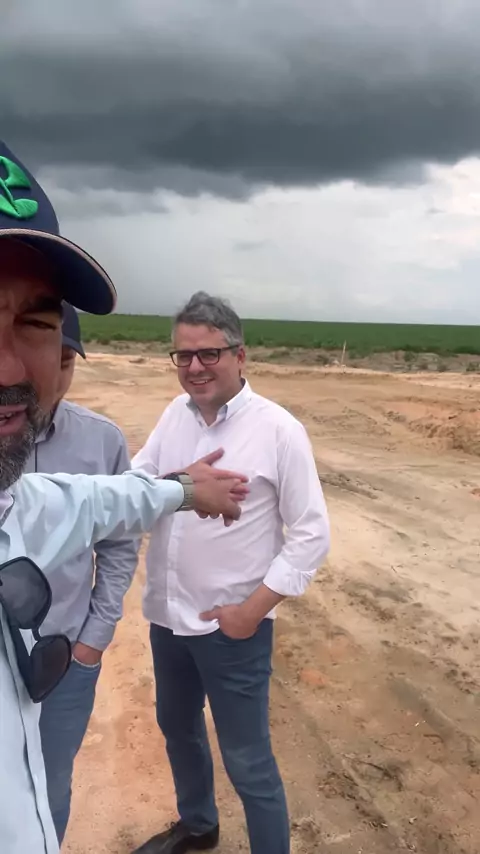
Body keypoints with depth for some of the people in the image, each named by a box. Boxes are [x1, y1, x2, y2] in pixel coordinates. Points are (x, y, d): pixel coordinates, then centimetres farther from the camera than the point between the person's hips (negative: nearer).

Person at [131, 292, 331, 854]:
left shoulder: (277, 429, -17)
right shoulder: (175, 415, -1)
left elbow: (312, 534, -14)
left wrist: (254, 608, -17)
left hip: (231, 625, -6)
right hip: (167, 614, 7)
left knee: (247, 762, 8)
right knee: (176, 725, 26)